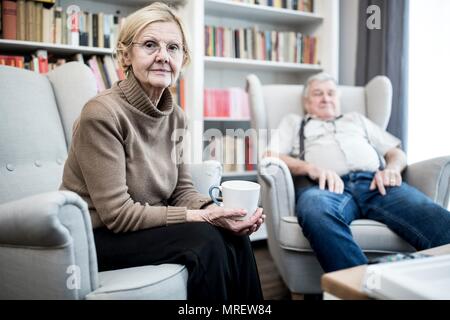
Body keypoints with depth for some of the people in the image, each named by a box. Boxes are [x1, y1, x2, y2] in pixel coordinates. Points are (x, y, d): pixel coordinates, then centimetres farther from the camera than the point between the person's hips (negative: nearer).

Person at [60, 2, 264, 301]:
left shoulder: (175, 116, 1)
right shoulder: (102, 113, -22)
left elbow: (182, 189, 4)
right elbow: (117, 213, -23)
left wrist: (219, 211, -17)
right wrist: (204, 217, -24)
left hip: (146, 225, 6)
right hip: (95, 236, -6)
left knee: (234, 237, -14)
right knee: (205, 239, -23)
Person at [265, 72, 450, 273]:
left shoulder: (357, 119, 38)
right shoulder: (293, 122, 32)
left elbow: (397, 153, 30)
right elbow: (271, 156, 13)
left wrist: (392, 168, 2)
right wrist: (312, 168, -8)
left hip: (375, 183, 3)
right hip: (326, 186, -2)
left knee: (433, 216, -30)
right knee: (316, 210, -42)